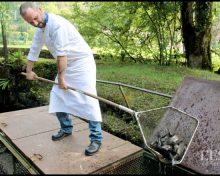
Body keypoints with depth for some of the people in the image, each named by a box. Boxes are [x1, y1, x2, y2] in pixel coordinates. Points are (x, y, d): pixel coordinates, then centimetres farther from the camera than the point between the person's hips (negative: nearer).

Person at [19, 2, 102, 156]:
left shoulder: (57, 23, -23)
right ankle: (66, 128, 24)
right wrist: (29, 71, 25)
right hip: (66, 65, 9)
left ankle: (96, 138, -6)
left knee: (88, 99, -14)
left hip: (82, 62, -8)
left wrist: (61, 77, -20)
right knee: (57, 96, 8)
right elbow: (34, 51, 18)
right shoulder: (40, 29, 6)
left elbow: (61, 54, -25)